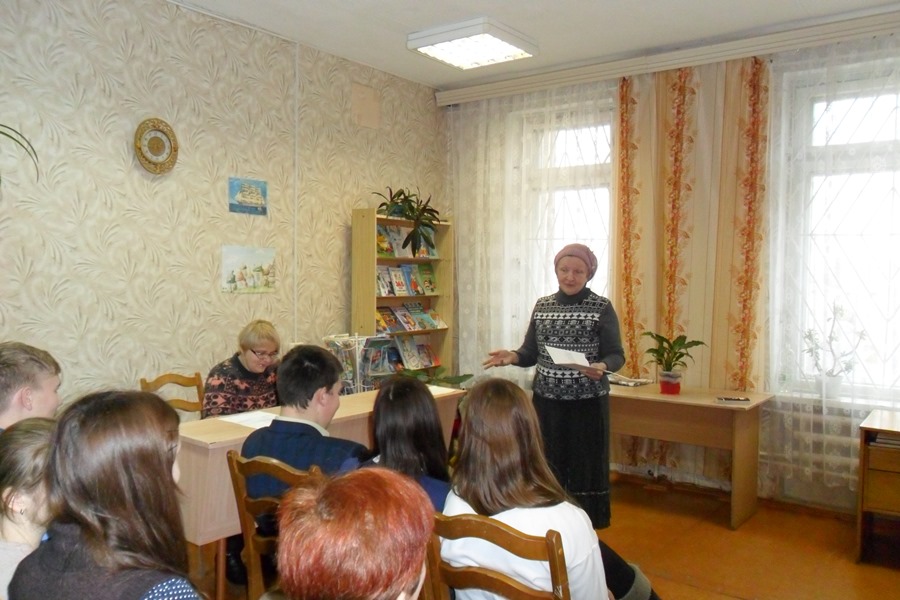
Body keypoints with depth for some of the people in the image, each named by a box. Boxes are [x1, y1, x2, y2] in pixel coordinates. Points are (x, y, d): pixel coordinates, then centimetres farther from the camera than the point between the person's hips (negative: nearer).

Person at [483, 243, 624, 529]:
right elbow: (531, 352, 9)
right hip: (546, 401, 4)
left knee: (585, 467, 3)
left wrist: (602, 367, -27)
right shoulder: (542, 305, 7)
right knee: (547, 467, 9)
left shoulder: (602, 308, -5)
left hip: (588, 402, -3)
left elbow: (617, 355, -5)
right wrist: (512, 356, -12)